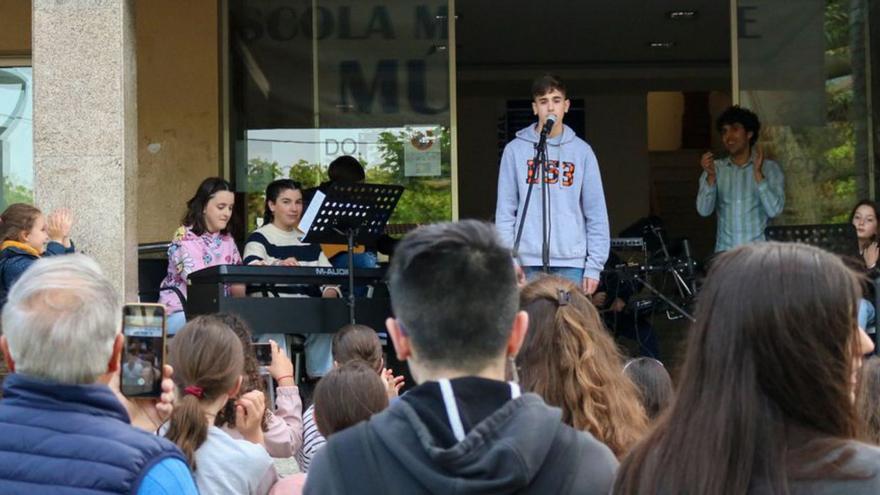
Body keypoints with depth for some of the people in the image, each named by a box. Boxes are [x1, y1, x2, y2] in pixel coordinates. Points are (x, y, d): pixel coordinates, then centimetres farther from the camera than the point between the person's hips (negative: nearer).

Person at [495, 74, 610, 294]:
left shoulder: (581, 151, 7)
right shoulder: (516, 150, 6)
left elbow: (596, 213, 6)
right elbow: (505, 211, 4)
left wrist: (595, 265, -1)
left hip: (571, 262, 1)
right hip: (528, 262, 0)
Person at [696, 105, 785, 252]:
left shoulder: (769, 168, 2)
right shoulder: (716, 168, 8)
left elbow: (774, 210, -9)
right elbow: (704, 210, -2)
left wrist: (758, 173, -16)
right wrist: (711, 176, -15)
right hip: (724, 252, 2)